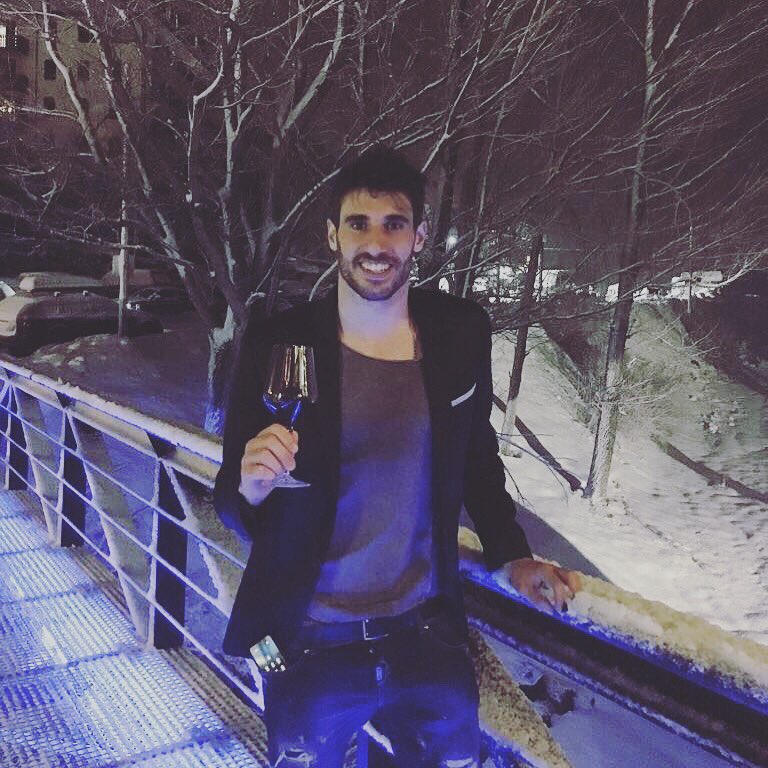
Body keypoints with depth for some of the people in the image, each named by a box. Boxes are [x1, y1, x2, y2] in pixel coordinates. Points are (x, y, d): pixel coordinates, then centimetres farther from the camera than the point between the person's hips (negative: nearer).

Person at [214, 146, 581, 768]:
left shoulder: (462, 332, -5)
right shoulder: (279, 343, -11)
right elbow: (231, 499, -6)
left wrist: (512, 555, 4)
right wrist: (250, 487, -27)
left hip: (428, 635, 2)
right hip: (312, 645, -1)